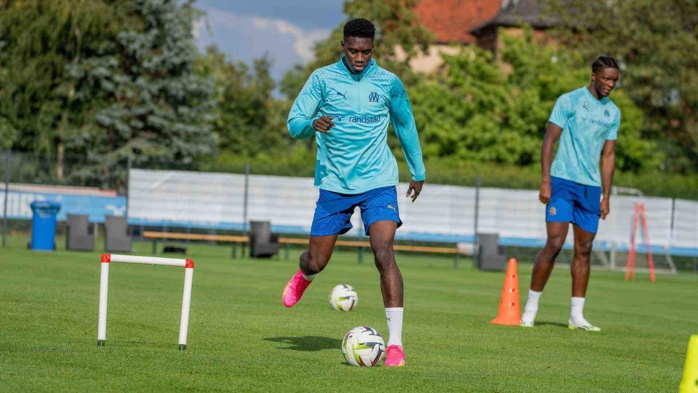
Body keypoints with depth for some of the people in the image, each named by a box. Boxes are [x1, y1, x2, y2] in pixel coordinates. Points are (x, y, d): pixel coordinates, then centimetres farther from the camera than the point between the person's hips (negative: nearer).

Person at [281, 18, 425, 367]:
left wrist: (418, 173, 23)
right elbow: (294, 124, -5)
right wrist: (313, 125, -28)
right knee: (317, 261, 6)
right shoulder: (322, 79, -2)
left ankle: (395, 341, -19)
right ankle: (304, 275, 47)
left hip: (378, 183, -1)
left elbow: (405, 127, 16)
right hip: (334, 183, 1)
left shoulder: (388, 83, 1)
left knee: (384, 255, -19)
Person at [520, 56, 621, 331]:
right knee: (554, 243, -12)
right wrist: (545, 181, -12)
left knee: (584, 251, 5)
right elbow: (549, 141, -4)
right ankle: (530, 308, -3)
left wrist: (606, 195, 12)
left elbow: (608, 155, 17)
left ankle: (577, 315, 9)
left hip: (591, 187, 5)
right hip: (563, 182, -5)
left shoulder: (613, 112, 13)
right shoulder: (569, 101, -3)